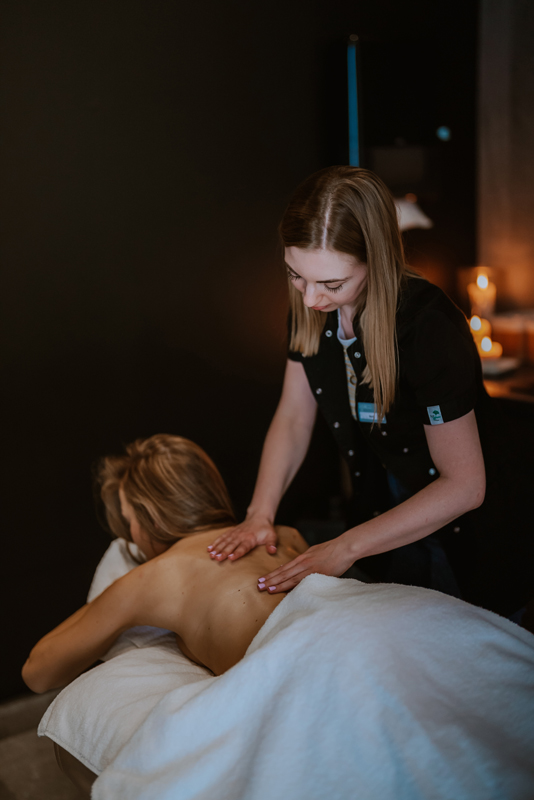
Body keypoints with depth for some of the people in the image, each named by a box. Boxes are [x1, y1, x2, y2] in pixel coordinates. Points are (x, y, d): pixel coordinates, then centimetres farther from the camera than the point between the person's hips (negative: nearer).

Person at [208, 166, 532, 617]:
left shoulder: (429, 327, -32)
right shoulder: (311, 308, -12)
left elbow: (464, 486, -27)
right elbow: (293, 419, -1)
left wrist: (346, 547, -25)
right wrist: (260, 515, -14)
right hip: (384, 512, 6)